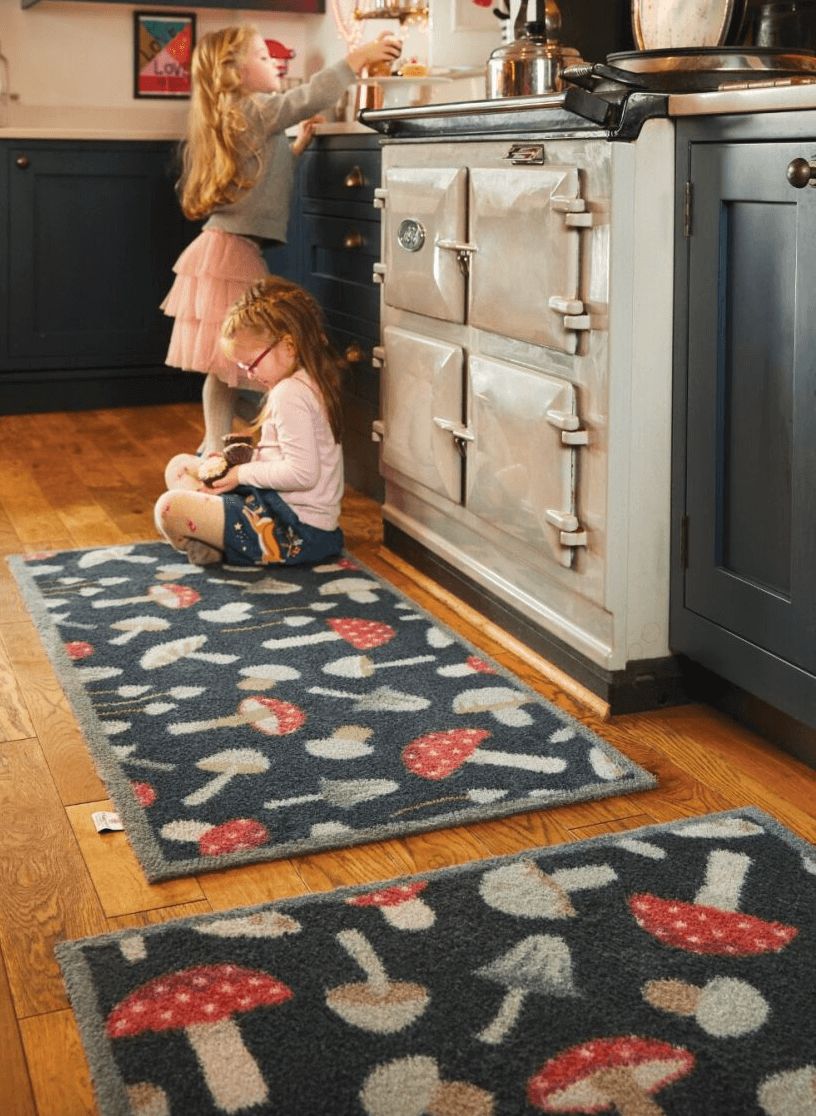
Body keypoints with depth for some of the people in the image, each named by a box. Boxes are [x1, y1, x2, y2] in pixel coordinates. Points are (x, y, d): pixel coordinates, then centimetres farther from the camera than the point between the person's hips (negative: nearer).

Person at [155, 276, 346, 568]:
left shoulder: (290, 394, -20)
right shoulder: (312, 381, 12)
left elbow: (302, 473, -27)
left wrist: (243, 473, -14)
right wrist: (235, 462, 7)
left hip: (294, 533, -12)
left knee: (169, 508, -24)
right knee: (179, 466, 19)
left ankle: (214, 551, 1)